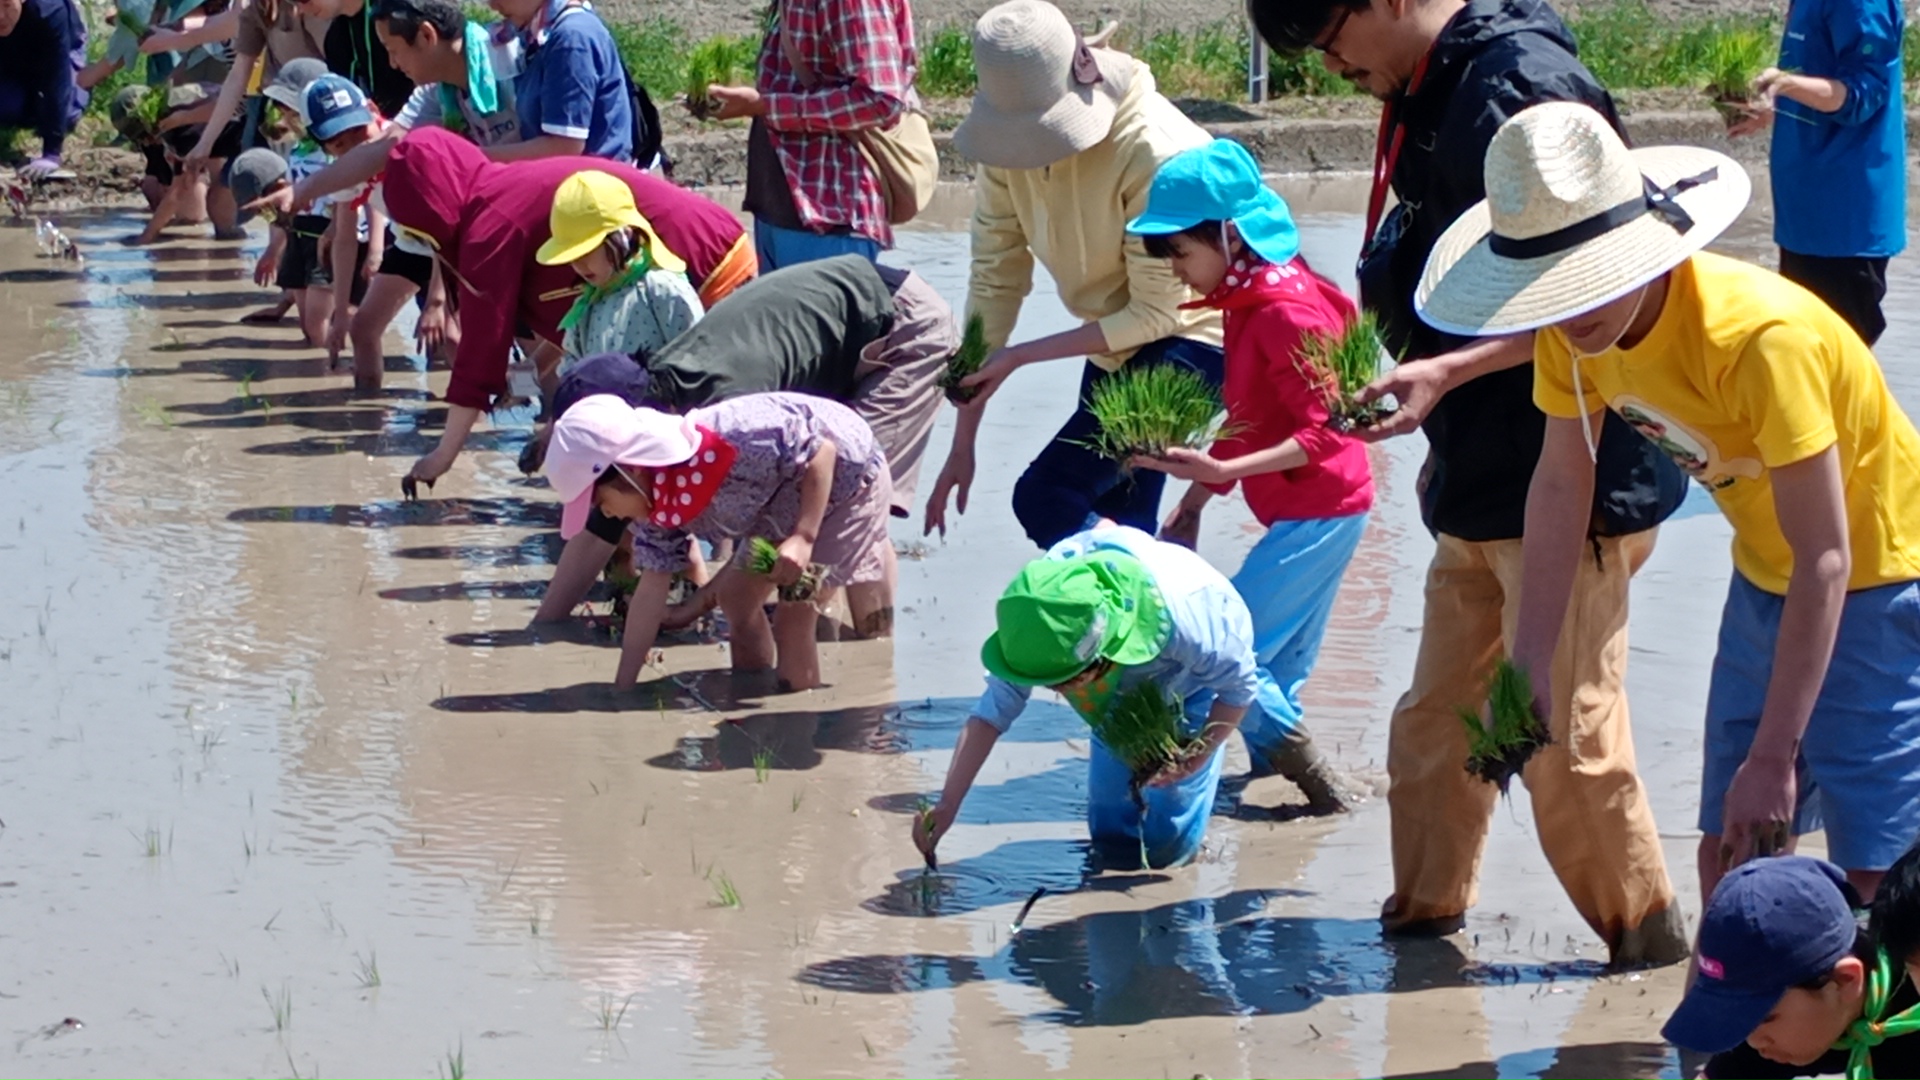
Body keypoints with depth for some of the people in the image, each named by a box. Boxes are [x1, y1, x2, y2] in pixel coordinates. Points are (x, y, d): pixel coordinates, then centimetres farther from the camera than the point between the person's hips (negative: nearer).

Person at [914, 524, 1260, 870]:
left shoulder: (1183, 619, -47)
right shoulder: (1042, 635, -37)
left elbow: (1240, 685, -28)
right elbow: (993, 712, -30)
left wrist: (1195, 758, -33)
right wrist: (947, 806, -34)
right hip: (1126, 687, 3)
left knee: (1169, 849, -5)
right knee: (1116, 846, 4)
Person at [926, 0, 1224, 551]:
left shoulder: (1152, 149, -30)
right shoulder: (1008, 139, -12)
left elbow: (1156, 312, -22)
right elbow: (994, 279, -7)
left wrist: (1018, 357, -21)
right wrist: (963, 441, -6)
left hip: (1190, 340, -7)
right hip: (1116, 341, 7)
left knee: (1045, 498, -17)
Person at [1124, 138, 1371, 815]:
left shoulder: (1287, 314, -20)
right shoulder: (1249, 304, 11)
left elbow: (1322, 434, -23)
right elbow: (1247, 423, 17)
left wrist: (1218, 472, -29)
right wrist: (1194, 504, 13)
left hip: (1317, 515, -10)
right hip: (1309, 513, 10)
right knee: (1275, 674, 11)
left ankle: (1312, 781, -5)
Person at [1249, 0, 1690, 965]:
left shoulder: (1524, 83, -20)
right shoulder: (1430, 97, 10)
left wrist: (1444, 372, -27)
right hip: (1482, 486, 10)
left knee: (1565, 738, -1)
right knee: (1437, 722, 16)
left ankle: (1647, 941, 14)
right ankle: (1422, 915, 28)